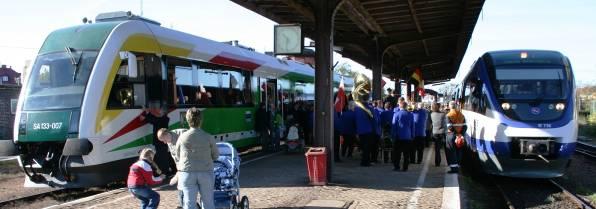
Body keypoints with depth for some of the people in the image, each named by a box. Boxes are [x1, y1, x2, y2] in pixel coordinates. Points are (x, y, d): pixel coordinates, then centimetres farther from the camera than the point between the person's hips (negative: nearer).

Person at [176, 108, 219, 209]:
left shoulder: (183, 137, -6)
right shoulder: (208, 137, -7)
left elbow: (177, 156, 7)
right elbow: (215, 156, 2)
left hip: (187, 173, 0)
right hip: (206, 173, 0)